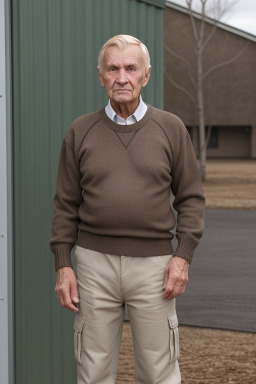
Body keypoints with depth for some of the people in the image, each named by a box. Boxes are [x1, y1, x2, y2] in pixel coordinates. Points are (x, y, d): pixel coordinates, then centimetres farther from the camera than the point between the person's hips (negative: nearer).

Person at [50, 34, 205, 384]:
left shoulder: (171, 128, 2)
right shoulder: (80, 131, 4)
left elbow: (190, 198, 3)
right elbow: (66, 204, 6)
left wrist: (183, 257, -7)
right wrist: (62, 266, -1)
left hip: (153, 265, -1)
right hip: (95, 263, 1)